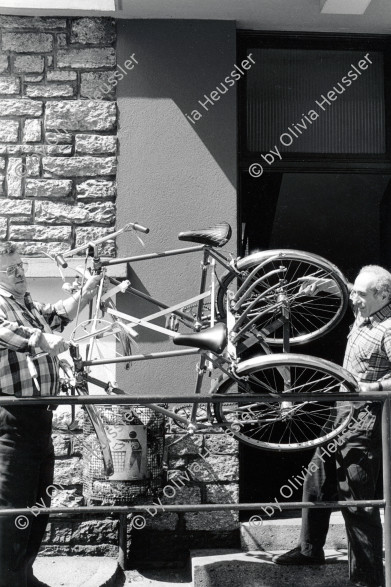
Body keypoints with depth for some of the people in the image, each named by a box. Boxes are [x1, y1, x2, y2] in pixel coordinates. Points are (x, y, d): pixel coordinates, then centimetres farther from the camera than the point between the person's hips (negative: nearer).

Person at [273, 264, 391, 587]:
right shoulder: (364, 313, 6)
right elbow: (352, 293, 30)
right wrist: (326, 285, 20)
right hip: (344, 414, 10)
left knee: (358, 502, -4)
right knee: (317, 482, 19)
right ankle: (310, 549, 37)